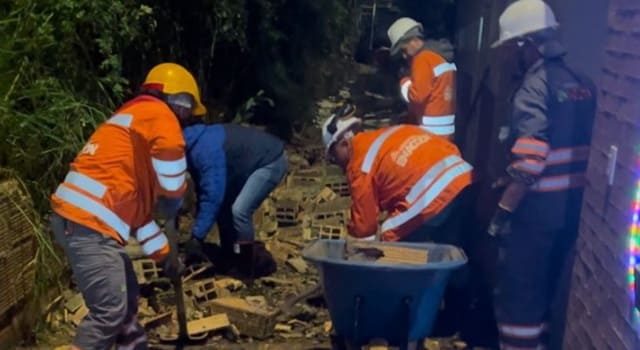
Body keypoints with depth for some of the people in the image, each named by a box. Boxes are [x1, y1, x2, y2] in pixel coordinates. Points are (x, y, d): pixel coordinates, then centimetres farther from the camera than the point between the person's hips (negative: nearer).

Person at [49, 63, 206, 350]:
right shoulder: (158, 114, 0)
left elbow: (136, 204, 29)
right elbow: (170, 179, -14)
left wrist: (164, 254, 30)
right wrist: (175, 204, 9)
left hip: (76, 219, 10)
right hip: (89, 225, -10)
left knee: (127, 296, 19)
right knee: (110, 311, -7)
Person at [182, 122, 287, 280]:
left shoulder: (205, 151, -29)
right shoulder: (194, 146, 2)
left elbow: (213, 196, -31)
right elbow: (204, 189, 12)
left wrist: (197, 236, -24)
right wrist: (198, 231, 14)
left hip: (271, 161, -10)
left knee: (239, 210, -18)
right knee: (224, 206, 7)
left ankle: (252, 265, -1)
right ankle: (230, 256, 20)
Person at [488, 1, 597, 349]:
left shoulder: (535, 86, -16)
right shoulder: (581, 84, 10)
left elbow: (530, 161, -24)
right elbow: (577, 150, 15)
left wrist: (503, 209, -19)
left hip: (538, 206, -8)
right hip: (572, 204, 8)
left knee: (518, 286, 3)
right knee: (546, 283, 22)